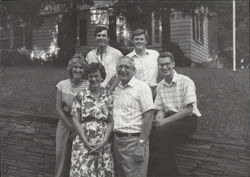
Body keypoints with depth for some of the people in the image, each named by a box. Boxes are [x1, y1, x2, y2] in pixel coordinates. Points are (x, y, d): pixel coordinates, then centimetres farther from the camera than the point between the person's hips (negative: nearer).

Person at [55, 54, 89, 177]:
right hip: (64, 125, 2)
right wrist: (71, 126, -8)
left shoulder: (88, 86, -6)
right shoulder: (62, 84, 2)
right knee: (62, 156, 9)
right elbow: (58, 108, 0)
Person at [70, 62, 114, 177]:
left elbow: (111, 122, 1)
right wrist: (86, 142, -9)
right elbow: (76, 120, -1)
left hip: (103, 145, 1)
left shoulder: (109, 96, 4)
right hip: (83, 143, -1)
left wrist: (104, 142, -10)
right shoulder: (81, 96, 3)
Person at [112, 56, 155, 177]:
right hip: (116, 140, 7)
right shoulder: (116, 89, 14)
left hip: (133, 140, -7)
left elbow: (149, 116, -13)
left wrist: (141, 145, -18)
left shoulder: (141, 87, -7)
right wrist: (114, 140, 9)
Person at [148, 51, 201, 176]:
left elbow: (188, 110, -15)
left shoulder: (186, 81, -8)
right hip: (169, 119, 5)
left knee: (161, 132, -30)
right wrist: (159, 117, -13)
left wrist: (165, 121, -20)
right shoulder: (160, 86, 11)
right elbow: (160, 109, 13)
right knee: (150, 133, -23)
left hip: (188, 120, -5)